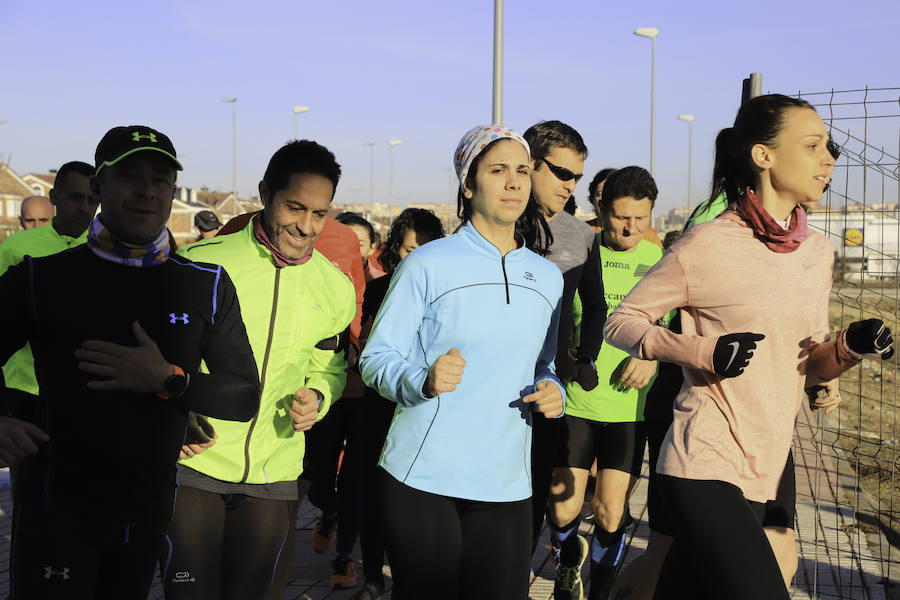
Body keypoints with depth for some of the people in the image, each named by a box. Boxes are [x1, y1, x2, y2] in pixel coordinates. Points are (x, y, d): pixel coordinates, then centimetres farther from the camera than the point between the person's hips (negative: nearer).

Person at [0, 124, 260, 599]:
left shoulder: (207, 285, -1)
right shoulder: (39, 278, -4)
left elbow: (245, 397, -2)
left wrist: (168, 379, -19)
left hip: (152, 510, 2)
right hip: (57, 509, -2)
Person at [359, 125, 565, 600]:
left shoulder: (548, 278, 13)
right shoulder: (428, 263, -3)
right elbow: (375, 358, -4)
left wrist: (551, 391, 2)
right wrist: (425, 380, -24)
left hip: (505, 487, 4)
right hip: (420, 481, -4)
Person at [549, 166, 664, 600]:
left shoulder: (660, 261, 3)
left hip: (629, 406, 0)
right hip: (575, 400, 0)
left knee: (611, 515, -1)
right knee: (562, 510, 1)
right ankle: (570, 559, 36)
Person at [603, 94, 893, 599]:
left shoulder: (818, 251, 10)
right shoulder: (708, 246, -9)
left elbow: (807, 369, 18)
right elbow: (622, 321, -4)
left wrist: (849, 347, -4)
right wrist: (707, 351, -18)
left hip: (766, 467, 7)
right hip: (707, 464, -6)